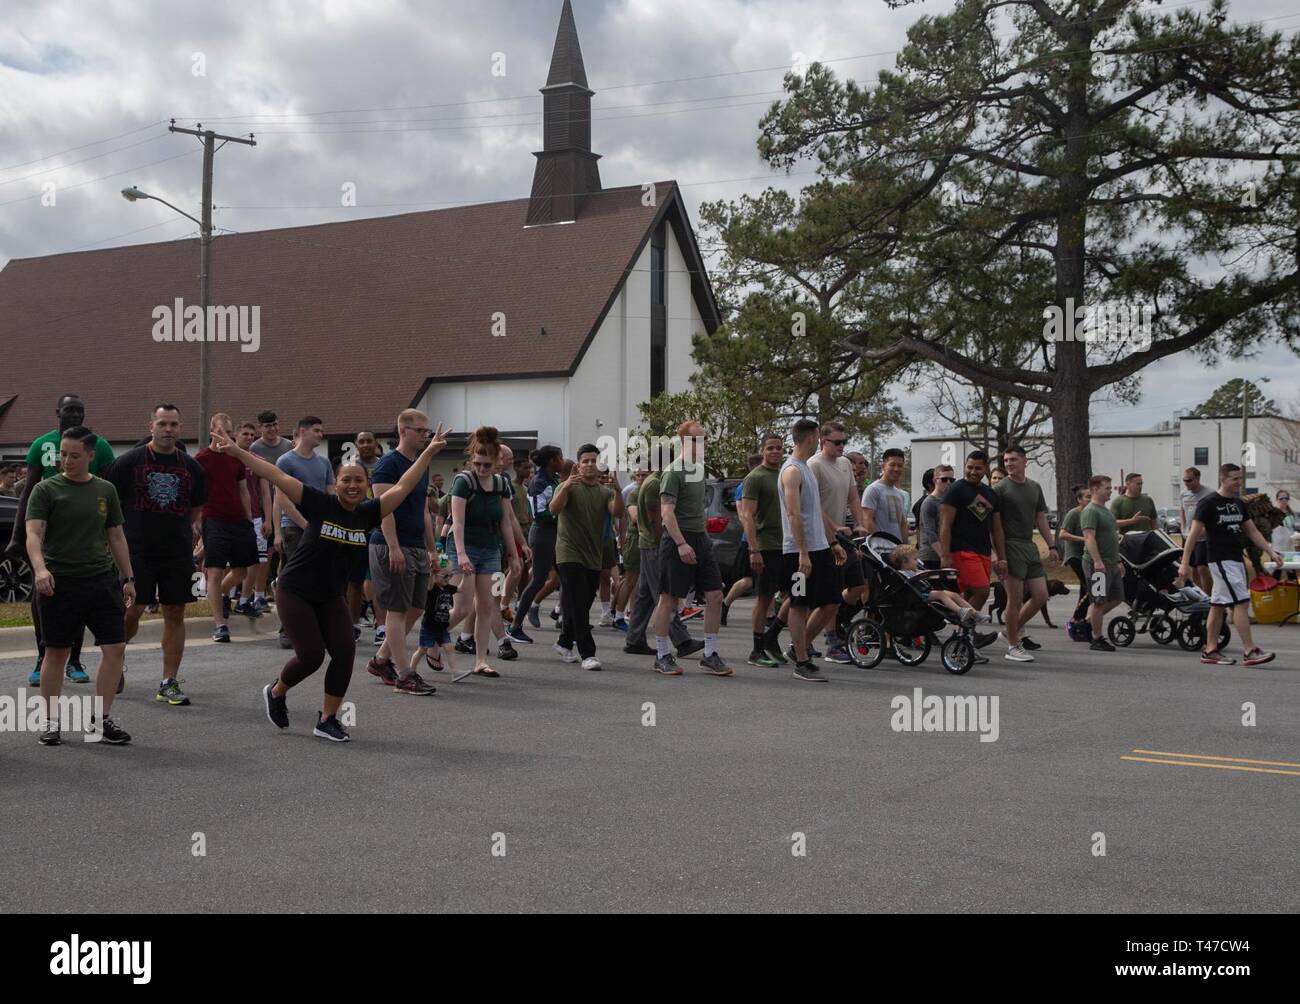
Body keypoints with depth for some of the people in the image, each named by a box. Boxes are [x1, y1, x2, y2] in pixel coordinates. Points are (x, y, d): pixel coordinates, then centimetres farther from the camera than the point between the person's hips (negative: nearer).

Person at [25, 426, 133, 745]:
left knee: (115, 648, -2)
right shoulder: (46, 490, -3)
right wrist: (40, 568, -31)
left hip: (102, 579, 3)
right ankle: (50, 722, 19)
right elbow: (33, 533, -13)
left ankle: (102, 719, 10)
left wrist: (127, 578, 13)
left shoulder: (105, 490, 10)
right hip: (59, 583, -3)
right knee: (56, 653, 5)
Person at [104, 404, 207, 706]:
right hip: (137, 550, -3)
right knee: (132, 611, -4)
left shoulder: (191, 466, 10)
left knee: (175, 614, 3)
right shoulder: (129, 461, 0)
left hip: (178, 553, 3)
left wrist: (194, 527, 3)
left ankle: (169, 683, 11)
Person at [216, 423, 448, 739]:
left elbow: (403, 487, -2)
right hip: (295, 591, -5)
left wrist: (429, 452, -5)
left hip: (331, 596, 5)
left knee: (345, 652, -7)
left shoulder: (368, 514, -4)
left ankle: (327, 720, 8)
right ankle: (276, 692, 22)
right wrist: (237, 452, -21)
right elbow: (277, 476, -18)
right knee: (311, 655, -10)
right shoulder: (320, 504, -15)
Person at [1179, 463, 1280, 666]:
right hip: (1220, 560, -8)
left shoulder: (1238, 504, 14)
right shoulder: (1208, 503, -10)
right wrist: (1185, 564, -15)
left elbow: (1252, 531, 17)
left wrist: (1270, 552, 7)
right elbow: (1194, 534, -11)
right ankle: (1249, 651, -13)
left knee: (1218, 605, 10)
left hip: (1236, 559, 8)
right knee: (1241, 602, -13)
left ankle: (1210, 650, 14)